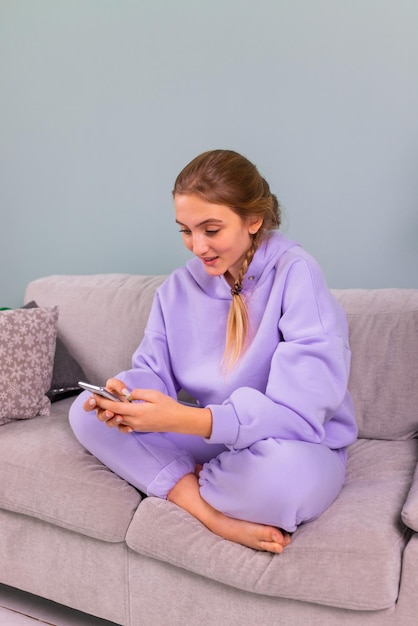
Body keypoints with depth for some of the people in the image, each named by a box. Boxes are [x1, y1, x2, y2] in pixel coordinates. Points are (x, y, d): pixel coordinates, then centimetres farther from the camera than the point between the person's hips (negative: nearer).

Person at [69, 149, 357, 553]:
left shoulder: (295, 273, -18)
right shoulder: (179, 286, 1)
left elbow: (301, 407, -26)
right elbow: (153, 369, 2)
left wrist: (186, 420, -35)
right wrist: (128, 391, -23)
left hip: (295, 444, -5)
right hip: (211, 439, 5)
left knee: (282, 474, -41)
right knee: (85, 412, -8)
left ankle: (183, 480, -7)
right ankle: (216, 516, -19)